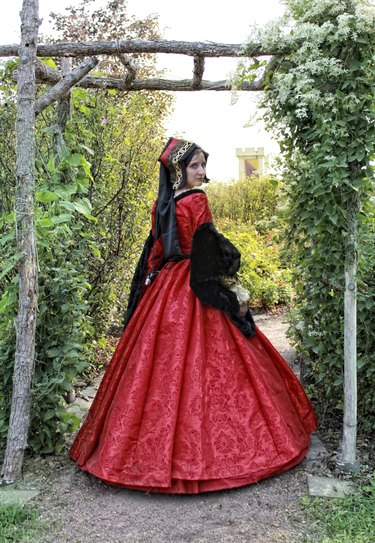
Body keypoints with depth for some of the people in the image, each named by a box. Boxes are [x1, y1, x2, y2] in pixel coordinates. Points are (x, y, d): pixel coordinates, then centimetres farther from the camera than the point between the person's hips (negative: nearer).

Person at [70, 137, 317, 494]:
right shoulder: (195, 200, -11)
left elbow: (153, 253, 13)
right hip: (196, 293, -8)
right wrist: (231, 293, -12)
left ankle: (155, 447, 25)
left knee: (160, 369, 12)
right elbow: (207, 251, -16)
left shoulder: (161, 205, 10)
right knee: (200, 369, 0)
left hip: (163, 289, 8)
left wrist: (152, 284, 21)